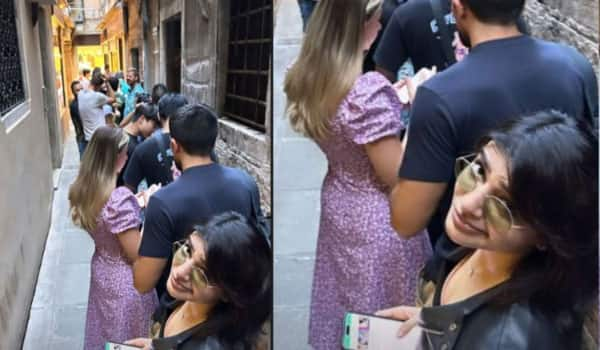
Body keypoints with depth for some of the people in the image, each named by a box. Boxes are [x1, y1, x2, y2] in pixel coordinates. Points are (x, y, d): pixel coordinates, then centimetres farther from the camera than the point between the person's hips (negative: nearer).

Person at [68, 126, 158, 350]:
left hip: (101, 273, 8)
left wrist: (136, 205, 6)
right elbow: (137, 254, -24)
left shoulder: (82, 190, -6)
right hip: (126, 282, -8)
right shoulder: (119, 198, -31)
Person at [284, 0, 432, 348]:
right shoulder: (368, 91, -30)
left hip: (337, 207, 8)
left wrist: (396, 102, 8)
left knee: (345, 301, 26)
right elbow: (396, 176, -22)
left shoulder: (308, 78, -4)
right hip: (378, 220, -8)